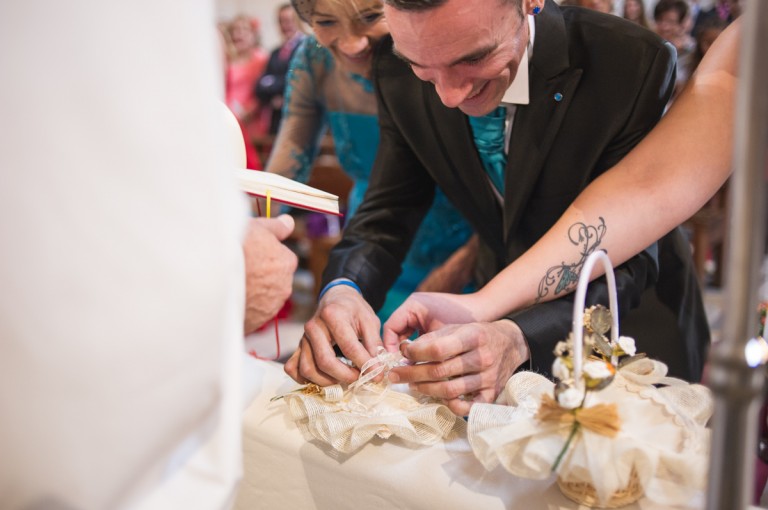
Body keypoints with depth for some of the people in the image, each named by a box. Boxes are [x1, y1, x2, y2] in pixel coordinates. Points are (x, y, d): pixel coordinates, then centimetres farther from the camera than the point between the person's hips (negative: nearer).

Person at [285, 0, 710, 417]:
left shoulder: (637, 66, -25)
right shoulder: (402, 76, -13)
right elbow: (388, 211, -8)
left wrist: (518, 339, -41)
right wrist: (343, 288, -30)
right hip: (501, 313, 3)